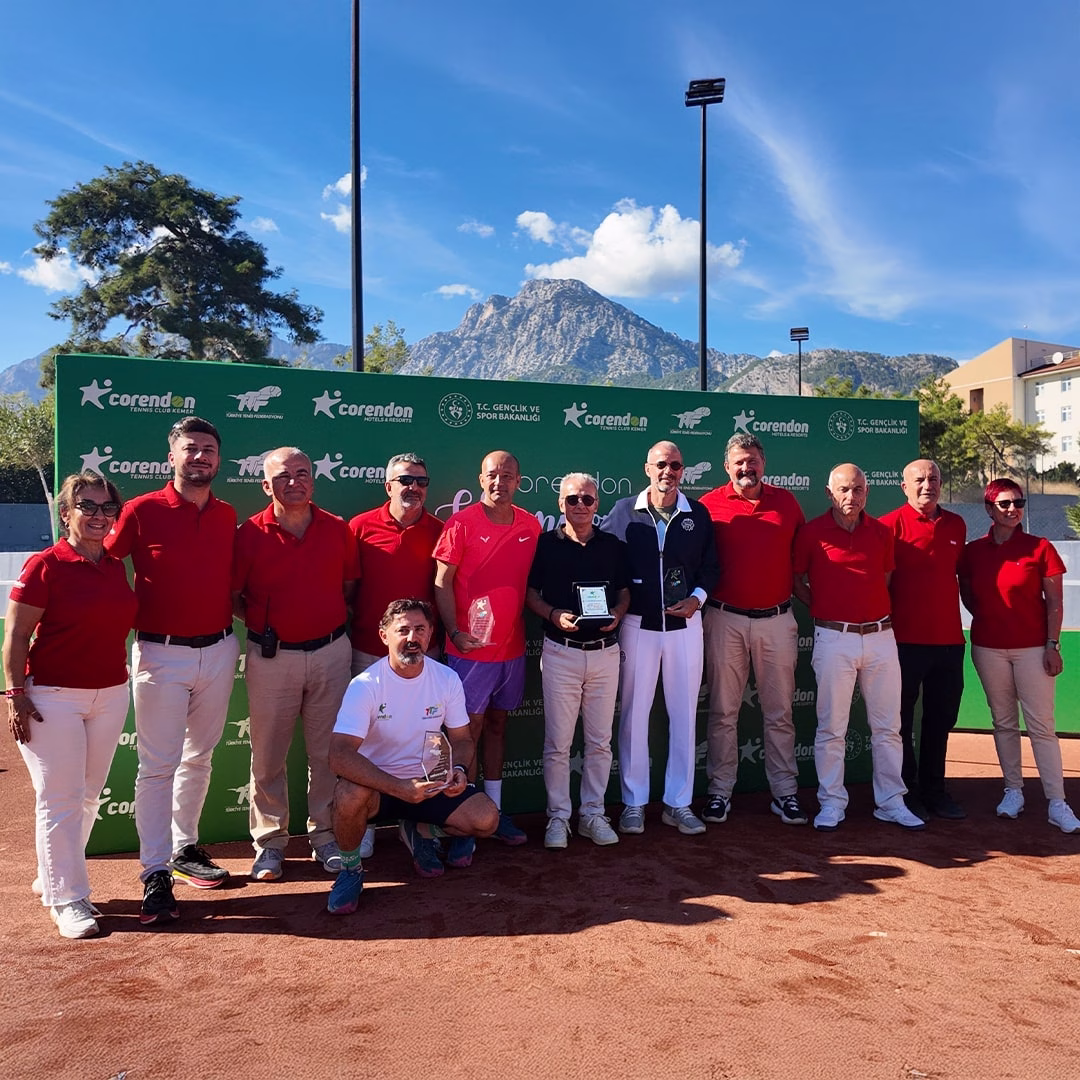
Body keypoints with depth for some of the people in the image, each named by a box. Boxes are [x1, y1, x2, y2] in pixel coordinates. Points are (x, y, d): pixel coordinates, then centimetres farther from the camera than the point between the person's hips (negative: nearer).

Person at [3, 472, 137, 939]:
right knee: (59, 799, -1)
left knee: (88, 795, 14)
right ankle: (67, 899, 10)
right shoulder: (45, 565, -10)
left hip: (111, 695, 6)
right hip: (53, 697, -6)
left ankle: (54, 876, 33)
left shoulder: (116, 567, 7)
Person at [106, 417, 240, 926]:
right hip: (161, 654, -4)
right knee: (158, 764, -1)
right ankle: (155, 875, 7)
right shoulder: (142, 511, -7)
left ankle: (185, 848, 30)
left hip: (218, 650, 5)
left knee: (199, 756, 15)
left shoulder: (228, 517, 6)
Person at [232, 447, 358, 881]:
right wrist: (262, 624, -5)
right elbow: (232, 595, 1)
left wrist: (331, 620, 2)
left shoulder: (338, 530, 2)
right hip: (272, 657, -1)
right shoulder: (251, 534, -4)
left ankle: (325, 834, 24)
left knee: (327, 750, 9)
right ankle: (270, 842, 21)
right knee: (268, 754, 7)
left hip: (330, 652, 2)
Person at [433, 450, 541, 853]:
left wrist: (532, 624, 5)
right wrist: (455, 632, -16)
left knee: (497, 724, 15)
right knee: (469, 730, 0)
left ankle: (494, 810, 26)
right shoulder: (461, 524, -8)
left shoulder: (530, 525, 5)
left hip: (512, 646, 5)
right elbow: (442, 583, -7)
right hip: (471, 647, -4)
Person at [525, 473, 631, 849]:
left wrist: (617, 614, -7)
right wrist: (554, 615, -15)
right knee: (557, 743, 3)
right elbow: (530, 593, 2)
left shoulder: (614, 546, 7)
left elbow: (625, 590, 13)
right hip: (560, 652, -2)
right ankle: (558, 816, 16)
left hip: (605, 651, 2)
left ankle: (593, 813, 23)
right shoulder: (545, 544, 0)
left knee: (600, 741, 9)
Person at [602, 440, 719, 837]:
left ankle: (678, 803, 21)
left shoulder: (698, 514, 3)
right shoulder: (625, 511, -2)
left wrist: (697, 598, -7)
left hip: (685, 624, 2)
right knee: (634, 713, 6)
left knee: (684, 714, 8)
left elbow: (711, 566, 9)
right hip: (637, 624, -1)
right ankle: (633, 803, 19)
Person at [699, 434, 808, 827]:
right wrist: (701, 600, -3)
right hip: (725, 620, -2)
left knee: (779, 713, 9)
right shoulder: (709, 504, -1)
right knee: (723, 712, 6)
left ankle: (785, 793, 18)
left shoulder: (786, 501, 6)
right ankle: (720, 791, 17)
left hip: (777, 620, 2)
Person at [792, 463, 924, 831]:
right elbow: (796, 581, 7)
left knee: (887, 725, 10)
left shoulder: (881, 532, 7)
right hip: (834, 638, -3)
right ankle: (831, 803, 13)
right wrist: (822, 606, 0)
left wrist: (877, 610, 8)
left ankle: (891, 802, 21)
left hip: (880, 635, 4)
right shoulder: (811, 532, -3)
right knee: (831, 726, 2)